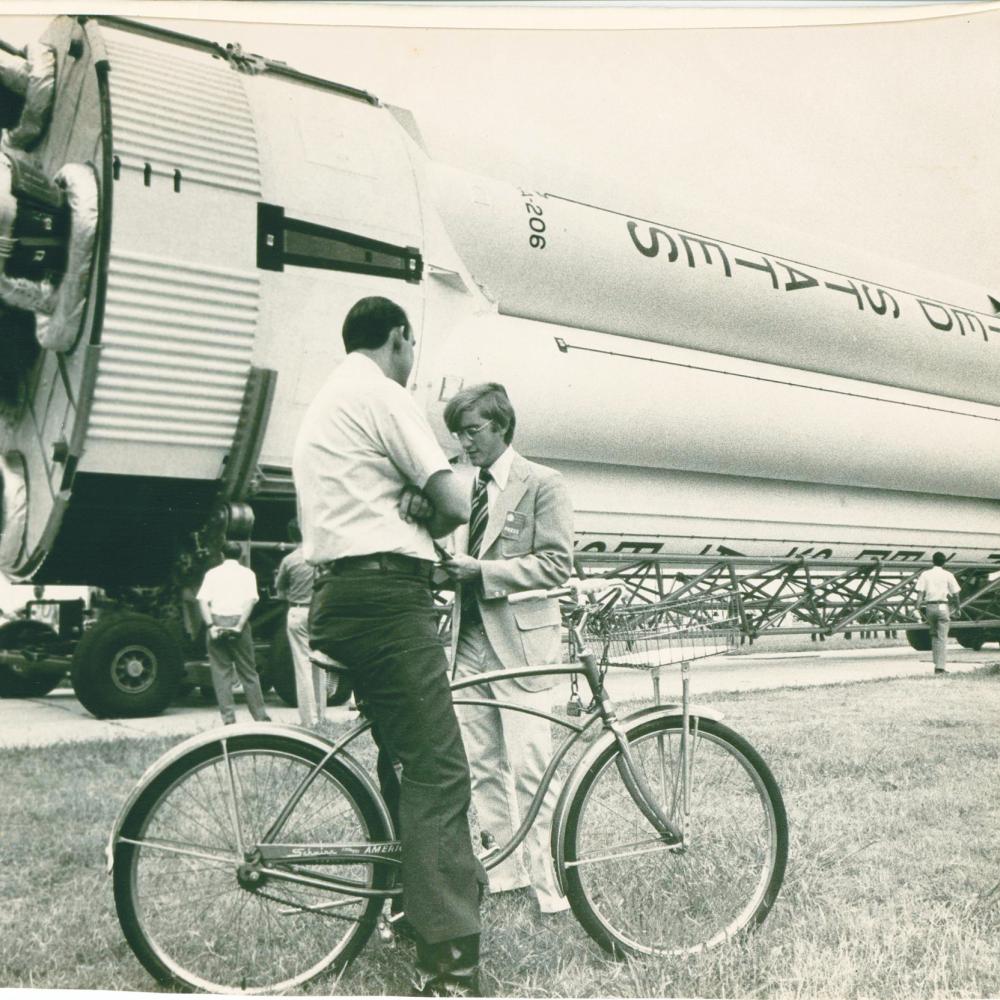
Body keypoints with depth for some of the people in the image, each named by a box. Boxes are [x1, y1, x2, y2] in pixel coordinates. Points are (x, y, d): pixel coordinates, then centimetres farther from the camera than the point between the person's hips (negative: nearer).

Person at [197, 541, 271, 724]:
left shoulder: (212, 573, 12)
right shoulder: (247, 573, 9)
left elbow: (202, 600, -2)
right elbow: (250, 600, -6)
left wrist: (211, 625, -9)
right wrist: (239, 626, -11)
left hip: (217, 622, 0)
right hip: (238, 621, 0)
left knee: (221, 672, 5)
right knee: (248, 672, 6)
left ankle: (228, 719, 1)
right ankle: (261, 717, 6)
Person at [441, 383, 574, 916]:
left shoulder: (543, 484, -3)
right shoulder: (464, 489, 16)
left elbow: (557, 563, -9)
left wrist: (481, 570, -16)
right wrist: (449, 567, 0)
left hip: (520, 640, -6)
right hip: (470, 639, 6)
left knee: (529, 766, -6)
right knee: (482, 765, 9)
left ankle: (546, 876, 5)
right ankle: (505, 866, 21)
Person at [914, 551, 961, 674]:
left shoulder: (925, 574, 4)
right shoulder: (948, 575, 0)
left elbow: (920, 592, -3)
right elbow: (955, 594, 1)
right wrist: (957, 608, 14)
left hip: (929, 606, 2)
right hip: (943, 606, -2)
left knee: (934, 635, 19)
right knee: (942, 638, 0)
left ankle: (937, 664, 17)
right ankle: (940, 667, -5)